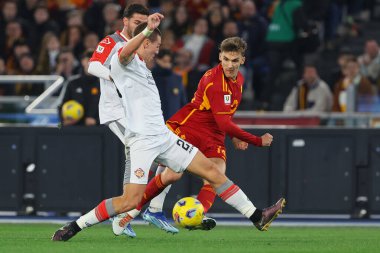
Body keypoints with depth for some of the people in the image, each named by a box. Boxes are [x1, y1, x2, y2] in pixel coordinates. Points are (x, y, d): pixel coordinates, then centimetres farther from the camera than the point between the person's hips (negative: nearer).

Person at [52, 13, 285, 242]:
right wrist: (147, 30, -46)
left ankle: (257, 217, 13)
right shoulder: (124, 62, -6)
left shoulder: (142, 67, 23)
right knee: (130, 201, -19)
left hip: (163, 136, 9)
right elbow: (125, 53, -32)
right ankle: (73, 228, -6)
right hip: (141, 140, -9)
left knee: (212, 171, 7)